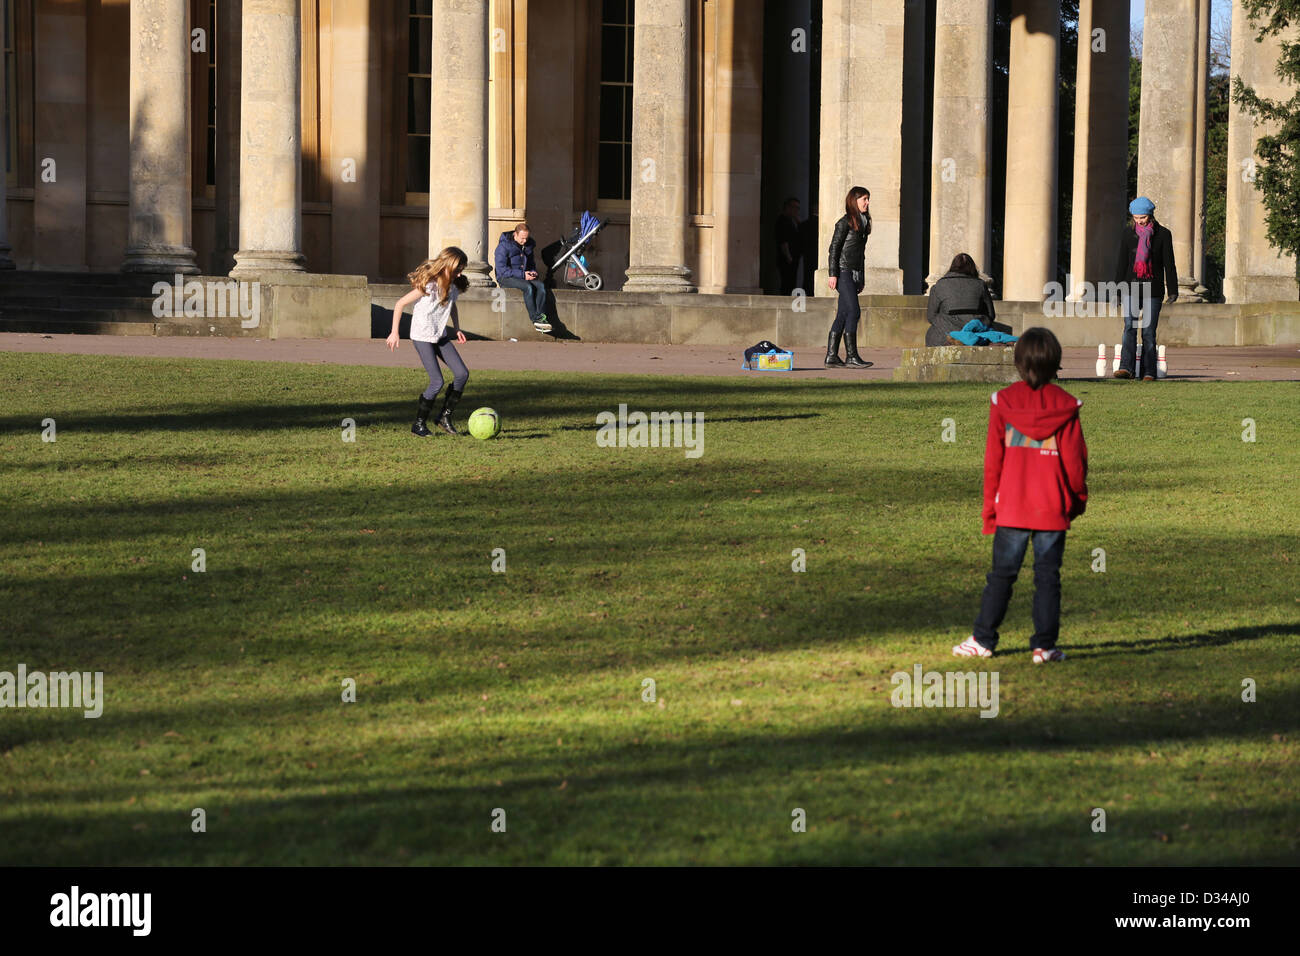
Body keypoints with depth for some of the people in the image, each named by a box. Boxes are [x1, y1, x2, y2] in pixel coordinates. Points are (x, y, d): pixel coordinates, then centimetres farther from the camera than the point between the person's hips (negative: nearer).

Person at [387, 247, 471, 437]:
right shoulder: (427, 286, -22)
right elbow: (400, 304, -15)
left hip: (441, 336, 7)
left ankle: (445, 417, 9)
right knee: (437, 381, -15)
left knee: (462, 374, -4)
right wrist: (395, 333, -14)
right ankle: (419, 424, -1)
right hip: (422, 336, -7)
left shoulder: (453, 286, -1)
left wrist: (457, 329, 15)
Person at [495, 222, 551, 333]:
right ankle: (536, 320, -35)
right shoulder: (504, 246, -11)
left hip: (524, 276, 6)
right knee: (528, 287, -34)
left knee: (541, 285, -25)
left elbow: (531, 262, 27)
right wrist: (522, 274, -21)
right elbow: (502, 269, -17)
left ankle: (540, 317, -35)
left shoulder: (528, 245, 11)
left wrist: (533, 271, 1)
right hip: (506, 278, -6)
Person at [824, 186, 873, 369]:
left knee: (843, 315, 6)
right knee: (854, 311, -14)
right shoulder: (845, 222, -7)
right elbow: (834, 248, -10)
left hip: (854, 274, 8)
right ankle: (851, 356, -15)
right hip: (843, 272, -8)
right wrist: (832, 274, -15)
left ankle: (831, 356, 7)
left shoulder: (863, 223, 17)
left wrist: (862, 278, 21)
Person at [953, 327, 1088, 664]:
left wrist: (990, 505, 9)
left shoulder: (1003, 402, -3)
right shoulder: (1065, 406, -4)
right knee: (1048, 576, 4)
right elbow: (1075, 459, 0)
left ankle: (983, 639, 11)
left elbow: (993, 459, 1)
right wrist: (1079, 497, 16)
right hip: (1054, 509, 0)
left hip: (1012, 506, 0)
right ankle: (1044, 645, 1)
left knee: (1002, 573, 9)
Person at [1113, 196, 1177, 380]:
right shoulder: (1127, 233, 7)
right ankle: (1126, 368, -23)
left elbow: (1169, 265, 3)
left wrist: (1173, 290, 0)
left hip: (1153, 290, -1)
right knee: (1129, 328, -13)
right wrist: (1118, 287, 5)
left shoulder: (1163, 234, 1)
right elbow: (1122, 262, 10)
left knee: (1149, 332, -1)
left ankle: (1149, 372, 4)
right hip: (1132, 289, 1)